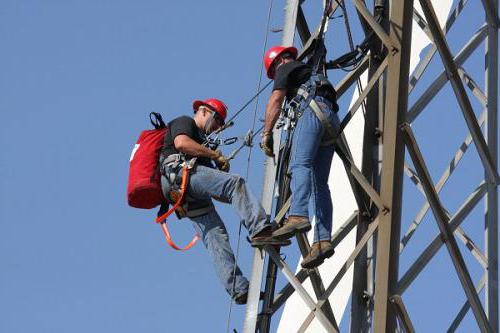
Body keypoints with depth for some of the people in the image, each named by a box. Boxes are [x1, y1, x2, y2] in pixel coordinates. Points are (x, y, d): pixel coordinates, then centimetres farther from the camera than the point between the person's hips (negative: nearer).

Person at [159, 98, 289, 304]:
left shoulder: (201, 141, 41)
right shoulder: (184, 122, 17)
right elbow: (181, 143, -10)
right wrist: (216, 155, -5)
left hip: (191, 200, 9)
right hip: (180, 173, -9)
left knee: (215, 234, -7)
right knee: (235, 182, -26)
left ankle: (238, 289, -21)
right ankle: (260, 230, -44)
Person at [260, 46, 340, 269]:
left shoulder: (285, 68, 16)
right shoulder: (311, 72, 40)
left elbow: (275, 101, 4)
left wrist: (266, 134, 4)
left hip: (313, 110, -7)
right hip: (332, 118, 8)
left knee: (300, 165, -25)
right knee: (319, 183, 0)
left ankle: (298, 216, -50)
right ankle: (323, 240, -13)